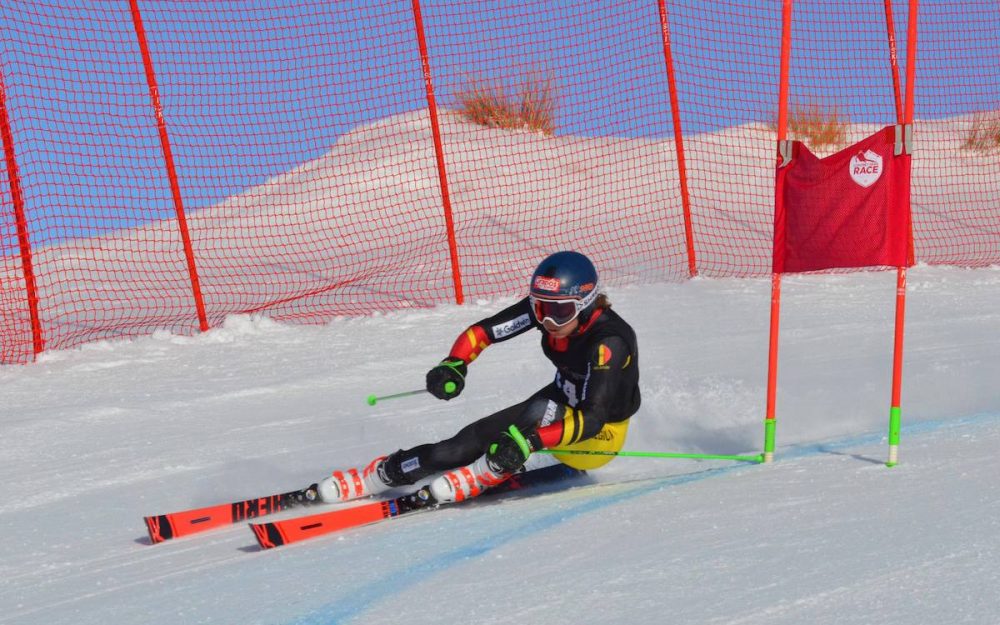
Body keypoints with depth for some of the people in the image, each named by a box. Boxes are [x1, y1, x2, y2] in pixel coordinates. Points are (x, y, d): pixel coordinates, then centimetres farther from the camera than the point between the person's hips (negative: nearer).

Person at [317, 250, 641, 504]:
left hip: (599, 435, -6)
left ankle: (484, 475, -22)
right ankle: (384, 474, -5)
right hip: (560, 408, 6)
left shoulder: (610, 342, -33)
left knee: (542, 409, -36)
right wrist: (454, 364, -33)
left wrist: (531, 440, -52)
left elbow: (592, 419, -40)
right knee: (474, 439, -13)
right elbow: (483, 330, -12)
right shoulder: (546, 305, -15)